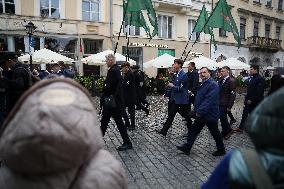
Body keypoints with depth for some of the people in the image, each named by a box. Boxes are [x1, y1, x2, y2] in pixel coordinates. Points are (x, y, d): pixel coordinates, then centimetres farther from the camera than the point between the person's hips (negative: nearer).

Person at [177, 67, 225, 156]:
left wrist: (200, 112, -26)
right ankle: (187, 148, 18)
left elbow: (209, 101, -28)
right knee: (193, 130, 10)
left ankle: (221, 150, 27)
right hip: (200, 114, 9)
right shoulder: (203, 84, 12)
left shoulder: (213, 85, -20)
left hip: (210, 115, -9)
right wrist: (196, 111, 12)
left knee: (215, 133, 9)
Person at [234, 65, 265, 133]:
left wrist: (251, 100, -20)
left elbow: (258, 92, -22)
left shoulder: (260, 79, -17)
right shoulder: (251, 78, 11)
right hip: (249, 101, 9)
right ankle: (241, 128, 17)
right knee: (245, 114, 10)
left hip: (255, 102, -8)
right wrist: (246, 99, 11)